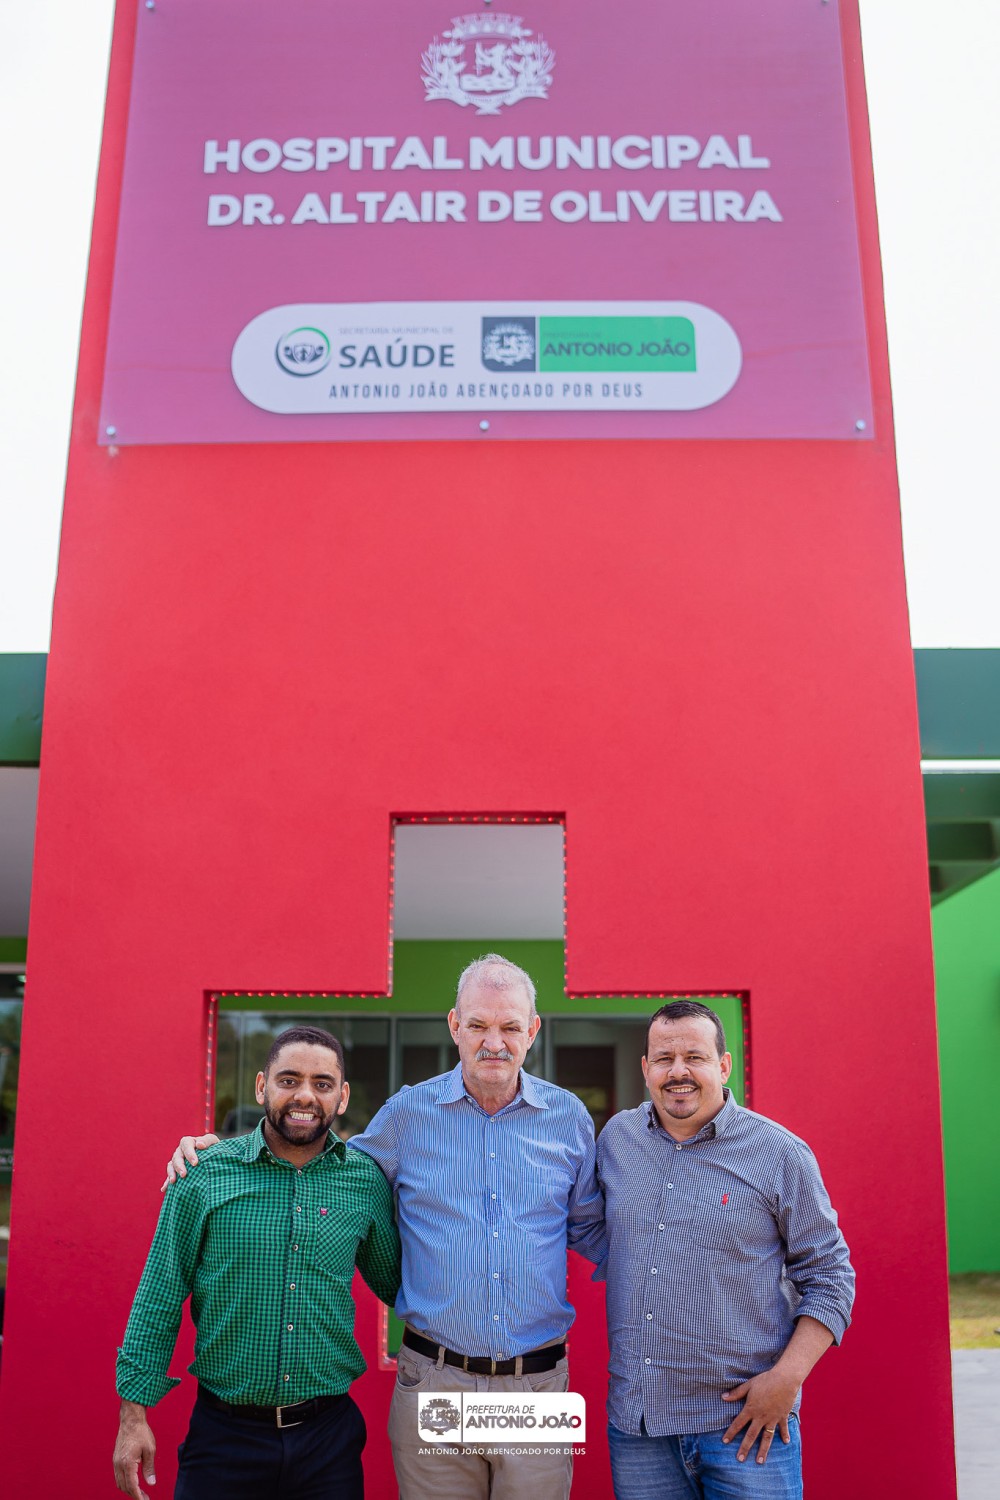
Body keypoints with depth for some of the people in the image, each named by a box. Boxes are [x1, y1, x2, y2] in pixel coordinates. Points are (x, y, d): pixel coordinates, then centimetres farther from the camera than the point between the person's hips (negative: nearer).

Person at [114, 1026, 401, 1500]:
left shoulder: (366, 1181, -1)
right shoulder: (204, 1173, -6)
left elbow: (395, 1283, 13)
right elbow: (159, 1299, -2)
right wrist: (133, 1414, -4)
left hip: (328, 1438, 2)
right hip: (224, 1437, -1)